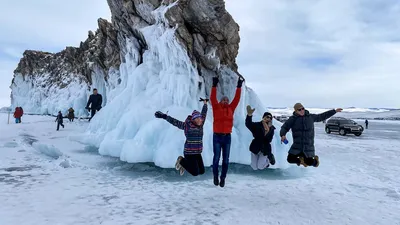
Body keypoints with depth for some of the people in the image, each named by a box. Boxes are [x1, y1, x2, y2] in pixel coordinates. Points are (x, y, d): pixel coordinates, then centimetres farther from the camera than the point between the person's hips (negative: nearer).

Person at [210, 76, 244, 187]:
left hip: (227, 137, 3)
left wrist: (239, 86, 3)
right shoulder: (216, 107, 2)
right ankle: (215, 176, 19)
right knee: (216, 158, 2)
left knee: (226, 159, 6)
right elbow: (213, 98, -8)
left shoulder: (231, 108, 9)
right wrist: (214, 85, -14)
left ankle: (223, 178, 17)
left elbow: (236, 99, 6)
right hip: (217, 136, -2)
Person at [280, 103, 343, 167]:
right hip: (297, 145, 0)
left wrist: (335, 111, 20)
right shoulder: (292, 119, -2)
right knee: (290, 159, -11)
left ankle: (315, 160, 32)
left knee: (309, 163, -7)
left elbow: (322, 116, 18)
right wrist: (283, 135, -24)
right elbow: (284, 128, -3)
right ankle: (300, 160, 24)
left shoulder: (310, 117, 5)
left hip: (308, 145, 0)